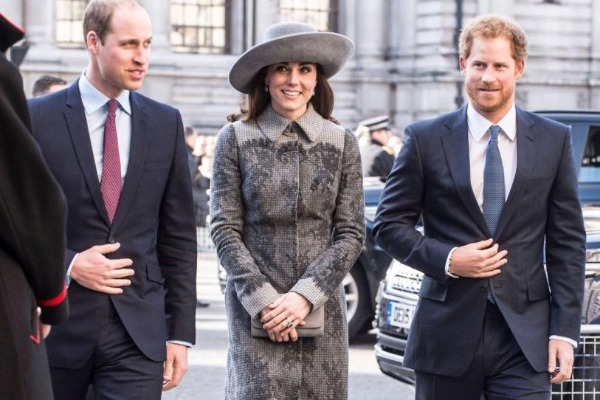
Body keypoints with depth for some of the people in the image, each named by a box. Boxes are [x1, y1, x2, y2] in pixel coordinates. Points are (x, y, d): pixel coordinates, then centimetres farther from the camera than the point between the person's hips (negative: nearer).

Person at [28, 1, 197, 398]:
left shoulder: (166, 123, 8)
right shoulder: (37, 117, -1)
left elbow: (178, 235, 8)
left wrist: (181, 332, 4)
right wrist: (68, 265, -13)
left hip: (139, 333, 1)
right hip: (57, 325, -1)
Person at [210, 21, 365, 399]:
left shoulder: (342, 142, 4)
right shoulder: (236, 138, 1)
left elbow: (351, 233, 2)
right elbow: (225, 229, -1)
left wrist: (305, 295, -9)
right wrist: (262, 299, -10)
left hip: (321, 308, 2)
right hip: (254, 308, -2)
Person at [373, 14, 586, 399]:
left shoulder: (554, 140, 6)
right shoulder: (426, 140, 2)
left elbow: (568, 242, 5)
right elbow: (389, 225, 5)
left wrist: (564, 331, -1)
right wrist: (445, 260, -12)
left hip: (525, 338, 0)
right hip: (448, 333, 0)